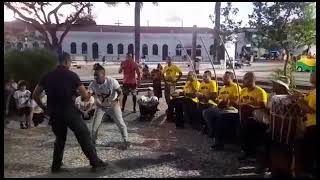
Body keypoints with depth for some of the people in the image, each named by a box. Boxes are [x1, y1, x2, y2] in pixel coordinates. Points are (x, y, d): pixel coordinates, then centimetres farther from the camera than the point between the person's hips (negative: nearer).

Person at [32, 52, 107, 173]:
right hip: (69, 111, -5)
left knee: (60, 138, 21)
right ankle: (95, 163, 6)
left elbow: (35, 95, 8)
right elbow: (85, 95, -8)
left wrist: (44, 107, 17)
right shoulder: (71, 75, -6)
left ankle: (56, 166, 25)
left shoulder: (48, 76, 8)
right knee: (84, 136, 3)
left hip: (53, 112, 5)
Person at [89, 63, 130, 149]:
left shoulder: (112, 81, -27)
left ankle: (126, 141, 16)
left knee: (121, 123, -3)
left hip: (113, 105, -2)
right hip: (100, 106, 2)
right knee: (95, 125, 3)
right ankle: (92, 141, 26)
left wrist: (116, 101, -35)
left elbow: (120, 92, -19)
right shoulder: (93, 84, -21)